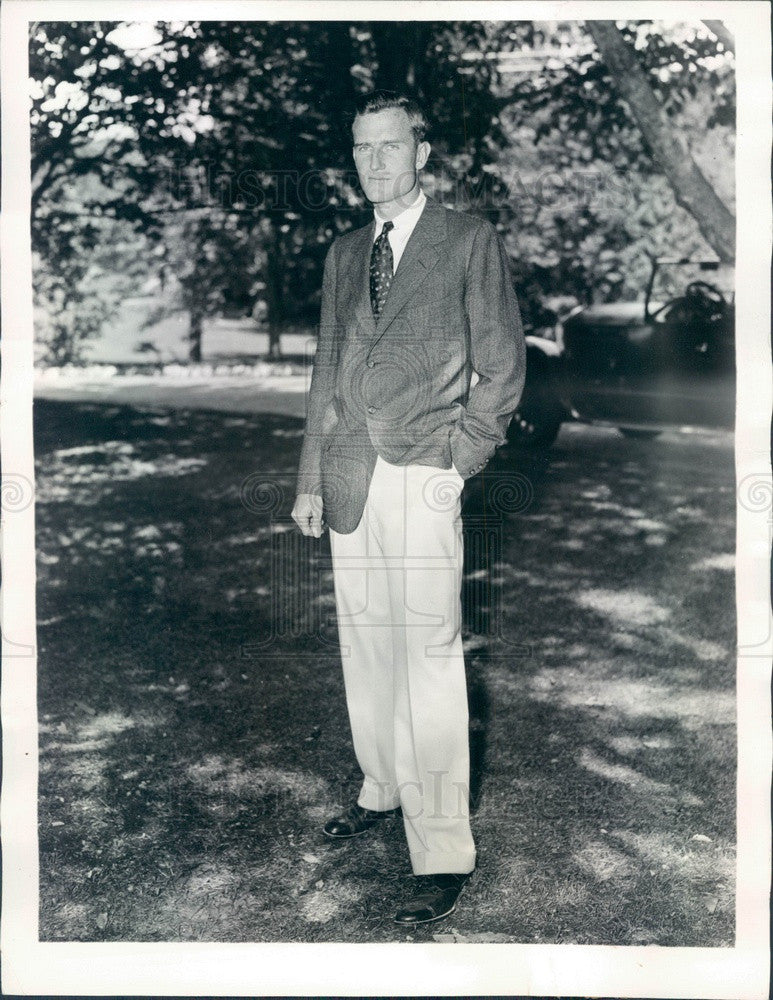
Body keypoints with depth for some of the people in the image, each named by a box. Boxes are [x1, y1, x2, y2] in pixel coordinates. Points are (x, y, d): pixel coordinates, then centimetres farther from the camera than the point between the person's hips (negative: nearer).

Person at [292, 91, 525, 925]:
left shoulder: (469, 241, 2)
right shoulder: (343, 254, 18)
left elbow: (502, 366, 1)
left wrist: (460, 463, -6)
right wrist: (311, 478, 15)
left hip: (421, 477, -6)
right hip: (349, 478, 6)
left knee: (428, 656, -7)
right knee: (364, 644, 13)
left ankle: (443, 854, 1)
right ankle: (382, 791, 31)